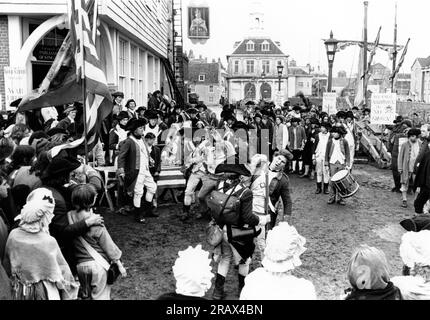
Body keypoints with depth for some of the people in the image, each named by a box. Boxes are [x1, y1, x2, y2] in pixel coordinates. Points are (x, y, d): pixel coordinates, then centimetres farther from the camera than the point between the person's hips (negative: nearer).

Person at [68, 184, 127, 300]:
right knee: (100, 296, 7)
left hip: (81, 265, 5)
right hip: (98, 265, -4)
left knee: (85, 296, 21)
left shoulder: (70, 216, -8)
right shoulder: (95, 222, -19)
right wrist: (119, 264, -1)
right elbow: (108, 244, -11)